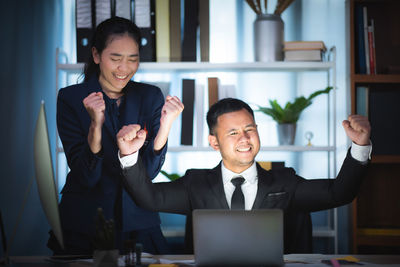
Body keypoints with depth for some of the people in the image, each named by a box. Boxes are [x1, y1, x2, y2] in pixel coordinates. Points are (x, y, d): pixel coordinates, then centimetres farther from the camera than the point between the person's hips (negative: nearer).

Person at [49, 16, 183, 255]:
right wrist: (96, 125, -25)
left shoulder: (151, 96, 3)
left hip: (138, 222, 2)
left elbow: (148, 172, -4)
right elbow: (86, 177, -11)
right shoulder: (71, 98, -4)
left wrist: (166, 125, -18)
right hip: (83, 227, -2)